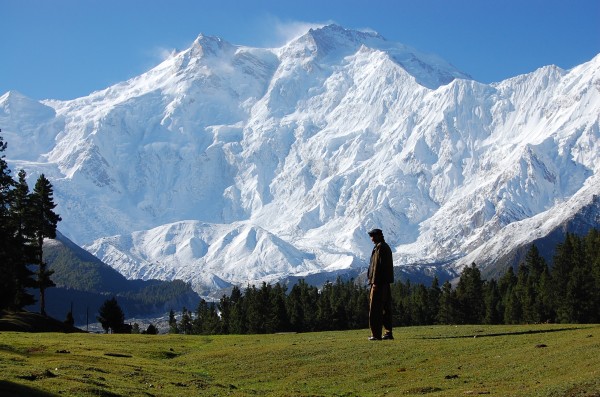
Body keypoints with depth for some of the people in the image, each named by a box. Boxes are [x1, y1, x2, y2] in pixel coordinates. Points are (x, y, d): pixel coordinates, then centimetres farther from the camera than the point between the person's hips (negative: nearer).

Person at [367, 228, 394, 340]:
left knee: (375, 308, -7)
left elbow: (377, 265, -17)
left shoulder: (380, 247, -11)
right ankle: (388, 333, 13)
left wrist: (375, 282, -19)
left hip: (379, 282, -10)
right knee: (386, 308, 11)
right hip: (386, 282, 10)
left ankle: (376, 334, -8)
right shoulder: (387, 247, 19)